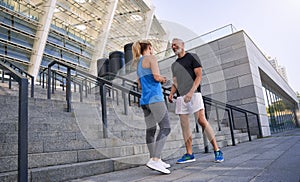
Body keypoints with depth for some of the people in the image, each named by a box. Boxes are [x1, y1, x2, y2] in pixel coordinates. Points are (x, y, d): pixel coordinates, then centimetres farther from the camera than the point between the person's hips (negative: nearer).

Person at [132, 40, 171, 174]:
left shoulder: (138, 64, 23)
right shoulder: (151, 58, -2)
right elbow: (156, 76, -15)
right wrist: (163, 79, 8)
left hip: (145, 100, 9)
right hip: (154, 98, -9)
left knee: (150, 130, 8)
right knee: (165, 128, -12)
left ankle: (155, 160, 14)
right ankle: (155, 160, -21)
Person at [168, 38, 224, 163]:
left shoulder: (192, 57, 6)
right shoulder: (174, 65, 24)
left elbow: (199, 76, -4)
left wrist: (191, 92, -17)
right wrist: (171, 94, 4)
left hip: (194, 94, -6)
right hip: (180, 97, 6)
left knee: (202, 121, -13)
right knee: (184, 124, 1)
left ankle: (217, 150, -5)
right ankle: (189, 154, 5)